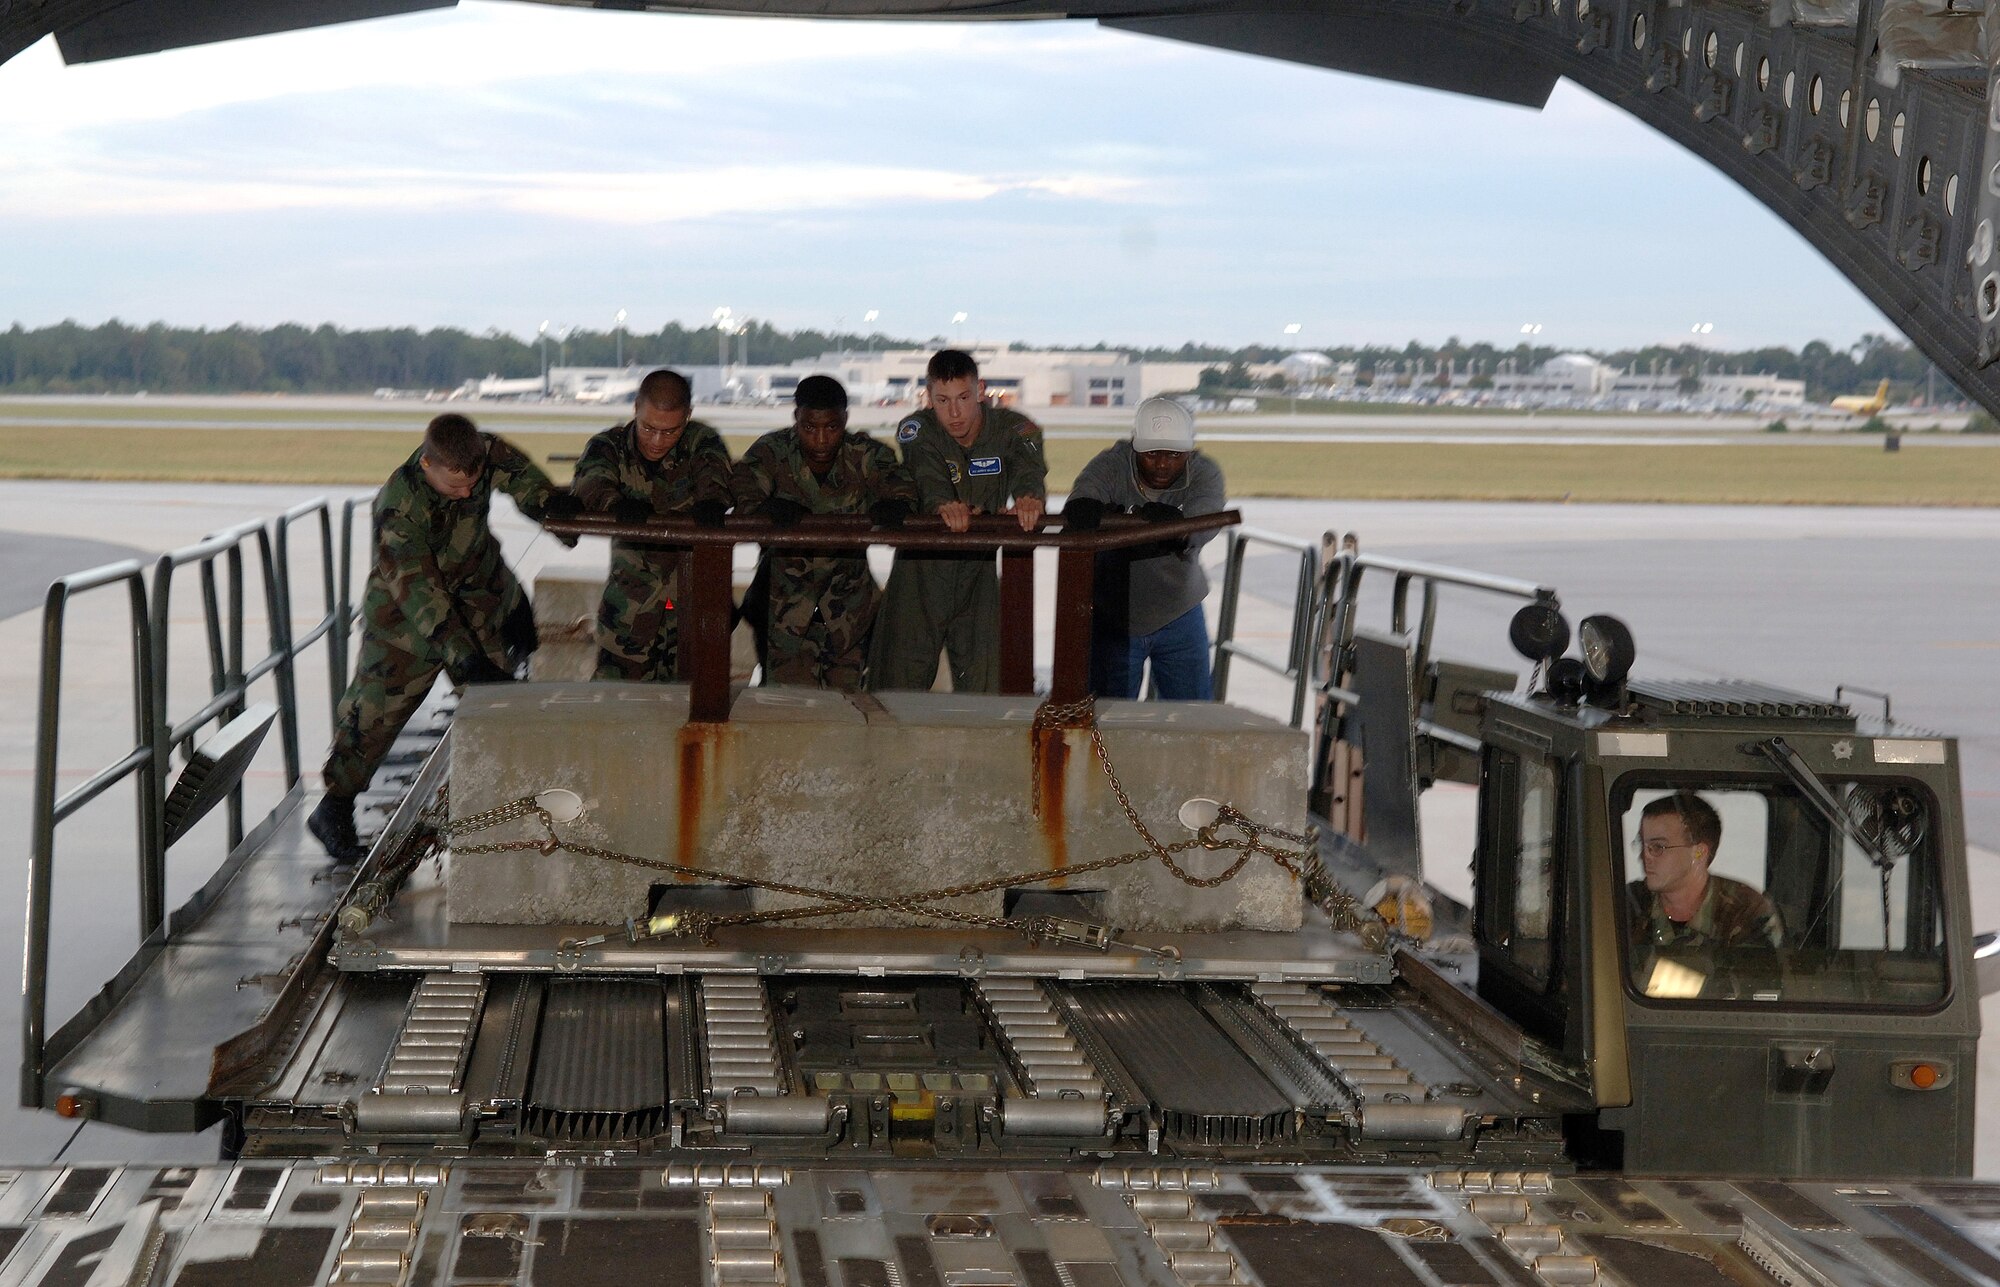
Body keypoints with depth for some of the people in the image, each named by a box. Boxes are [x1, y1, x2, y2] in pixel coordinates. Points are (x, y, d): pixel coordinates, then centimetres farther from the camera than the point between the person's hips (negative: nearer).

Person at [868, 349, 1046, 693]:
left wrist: (1029, 496, -49)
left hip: (980, 570, 1)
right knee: (899, 677, -3)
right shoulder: (916, 430, -7)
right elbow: (926, 474, -27)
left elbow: (1028, 466, -24)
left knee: (984, 684, -2)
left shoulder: (1011, 428, -5)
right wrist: (943, 504, -51)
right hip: (921, 570, -1)